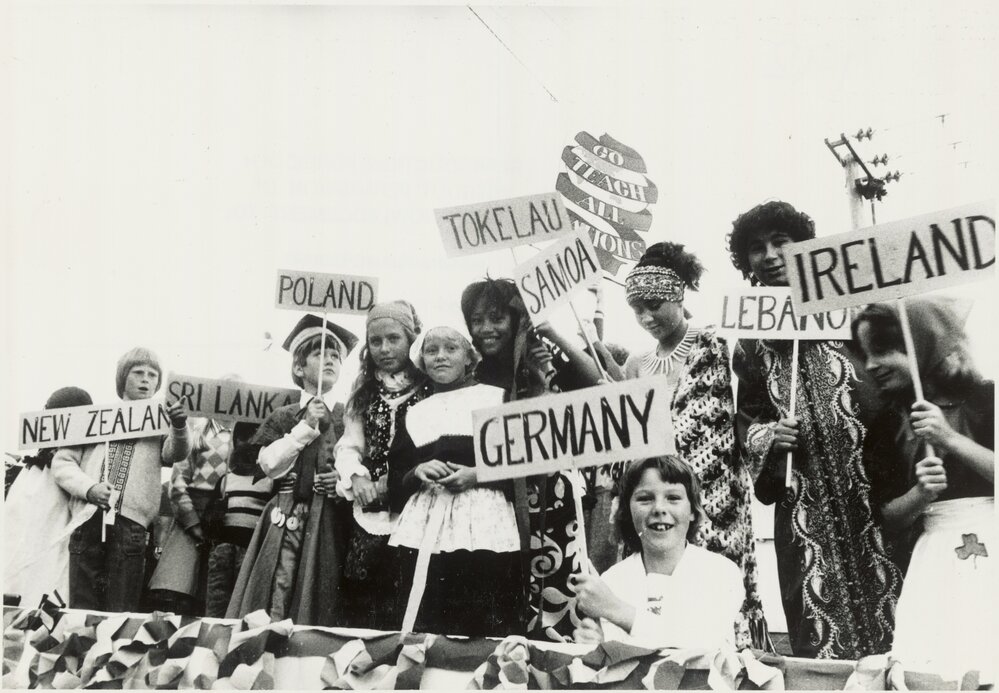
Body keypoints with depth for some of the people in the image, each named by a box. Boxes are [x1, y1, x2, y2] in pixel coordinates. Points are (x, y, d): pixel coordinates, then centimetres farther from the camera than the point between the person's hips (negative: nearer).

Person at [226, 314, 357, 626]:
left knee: (320, 608, -6)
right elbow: (270, 464, -1)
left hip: (331, 526, -1)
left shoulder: (348, 417, 10)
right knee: (275, 603, -8)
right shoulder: (284, 417, 13)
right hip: (288, 522, 1)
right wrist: (306, 426, -5)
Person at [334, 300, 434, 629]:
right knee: (361, 614, 5)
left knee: (410, 620, -6)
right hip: (371, 516, 4)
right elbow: (349, 445, 10)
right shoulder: (364, 393, 17)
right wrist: (357, 476, -10)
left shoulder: (432, 390, 0)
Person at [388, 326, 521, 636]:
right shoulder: (414, 414, 20)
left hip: (485, 528, -3)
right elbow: (395, 482, 18)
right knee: (424, 630, -4)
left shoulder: (497, 399, 9)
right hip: (424, 529, 3)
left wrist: (477, 475, -9)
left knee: (486, 631, -9)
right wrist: (418, 472, -2)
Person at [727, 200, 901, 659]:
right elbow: (744, 419, 19)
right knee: (822, 636, 0)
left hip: (874, 489, -2)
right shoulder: (752, 341, 13)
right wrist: (764, 436, -2)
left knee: (889, 626, -5)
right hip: (804, 505, 2)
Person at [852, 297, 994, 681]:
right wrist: (921, 494, -7)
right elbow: (889, 515, 12)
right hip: (935, 570, 3)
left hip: (990, 562, -3)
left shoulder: (986, 398, 0)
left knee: (986, 672, -10)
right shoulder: (892, 420, 12)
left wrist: (951, 440, -13)